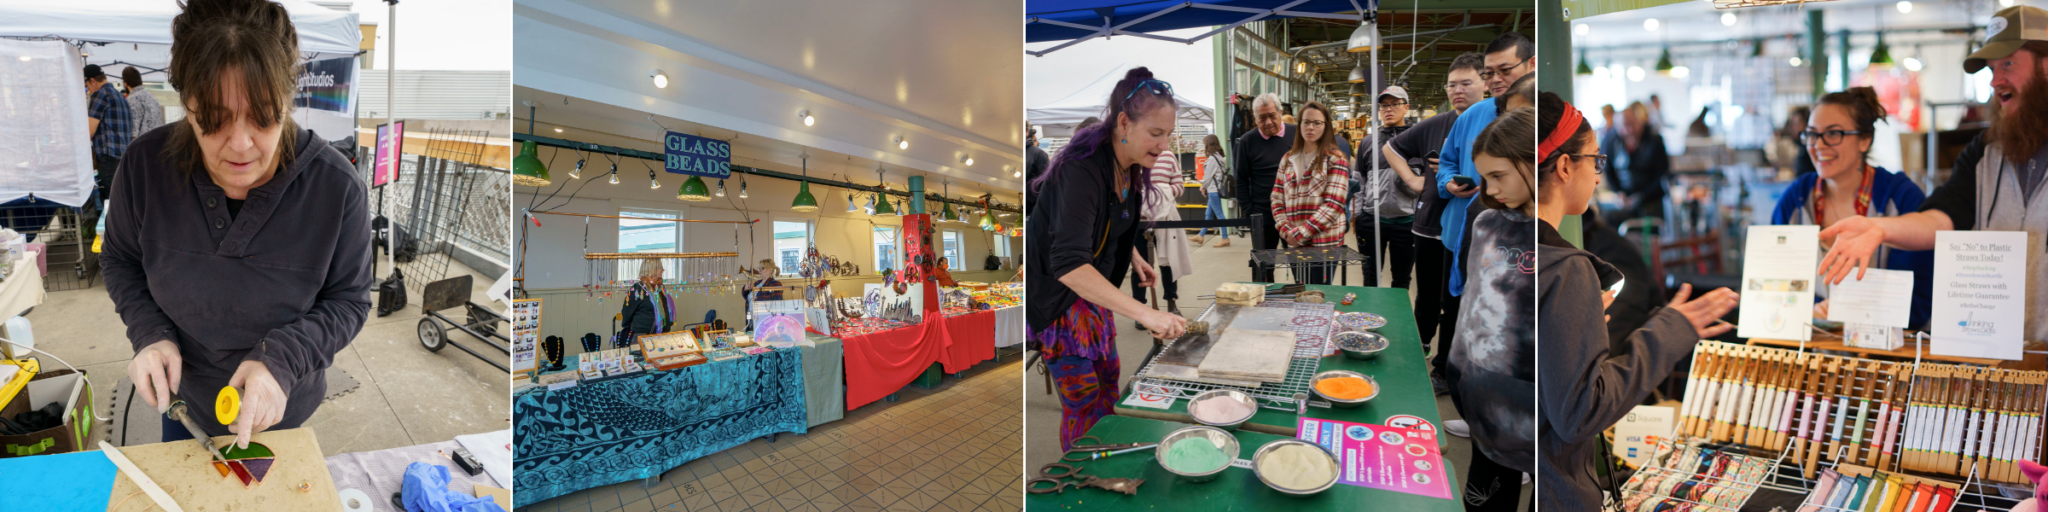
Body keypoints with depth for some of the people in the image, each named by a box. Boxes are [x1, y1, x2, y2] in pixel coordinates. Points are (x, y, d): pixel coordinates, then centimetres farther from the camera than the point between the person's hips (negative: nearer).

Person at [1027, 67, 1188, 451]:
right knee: (1083, 398, -6)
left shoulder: (1131, 166, -2)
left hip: (1095, 286, 9)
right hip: (1055, 292, -9)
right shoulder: (1081, 170, -30)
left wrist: (1135, 259, 7)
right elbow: (1068, 263, -42)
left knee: (1109, 381, 15)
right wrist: (1144, 313, -47)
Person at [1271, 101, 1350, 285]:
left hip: (1324, 242, -4)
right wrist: (1286, 231, -6)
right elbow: (1277, 200, 10)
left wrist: (1301, 233, -15)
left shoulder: (1335, 159, -3)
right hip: (1294, 243, 4)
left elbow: (1334, 205, -11)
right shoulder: (1288, 160, 12)